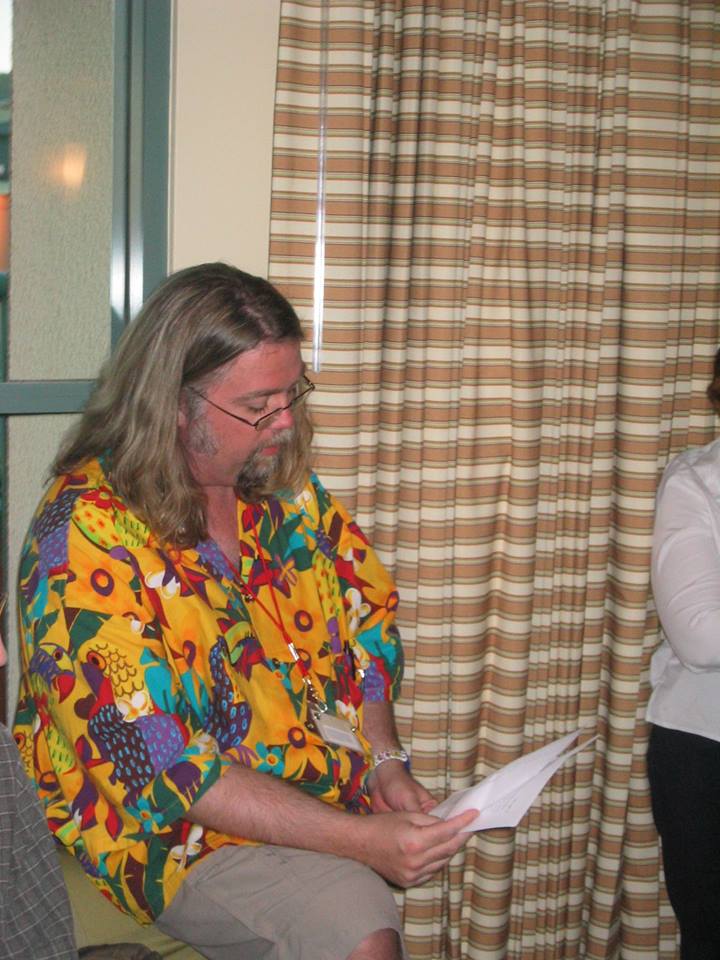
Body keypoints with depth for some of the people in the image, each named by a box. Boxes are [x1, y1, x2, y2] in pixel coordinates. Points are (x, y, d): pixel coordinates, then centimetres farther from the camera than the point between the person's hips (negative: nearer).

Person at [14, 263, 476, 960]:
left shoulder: (282, 483, 2)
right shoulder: (88, 535, -20)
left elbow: (365, 615, 12)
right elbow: (159, 766, -23)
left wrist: (384, 759, -5)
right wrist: (358, 838, -26)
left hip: (324, 778, 8)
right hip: (171, 827, -7)